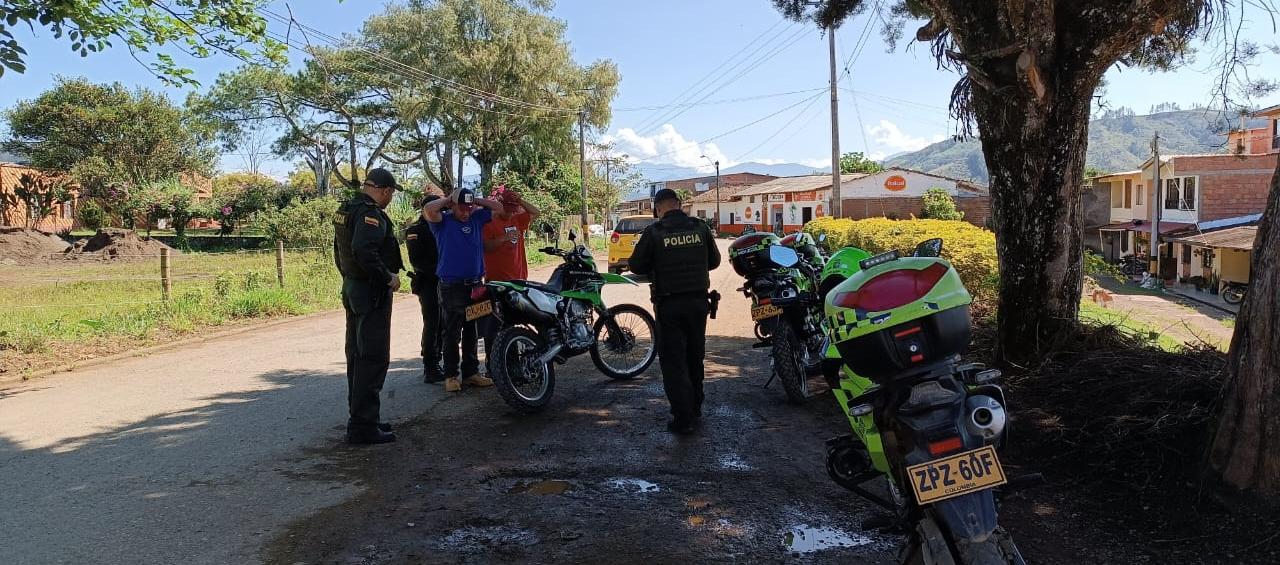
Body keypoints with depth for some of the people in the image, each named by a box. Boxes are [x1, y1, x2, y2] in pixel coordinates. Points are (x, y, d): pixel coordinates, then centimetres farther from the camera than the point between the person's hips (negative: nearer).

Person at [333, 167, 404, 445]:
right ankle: (363, 426, -5)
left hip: (352, 289, 10)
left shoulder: (346, 210, 14)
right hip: (372, 293, -10)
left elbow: (341, 250, 21)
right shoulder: (370, 213, -17)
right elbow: (364, 251, -31)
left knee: (357, 356, 15)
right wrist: (388, 277, -20)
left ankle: (360, 418, 24)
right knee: (373, 359, -7)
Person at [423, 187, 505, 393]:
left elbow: (498, 207, 15)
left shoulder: (477, 219, 11)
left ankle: (471, 372, 20)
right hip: (451, 287, -5)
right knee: (452, 333, -1)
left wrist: (476, 201, 7)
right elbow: (428, 210, -21)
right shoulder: (443, 221, -2)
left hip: (475, 284, 5)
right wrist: (446, 200, -5)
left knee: (471, 332, 12)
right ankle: (451, 375, 6)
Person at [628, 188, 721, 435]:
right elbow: (714, 260, 9)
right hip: (699, 301, 4)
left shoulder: (654, 232, -11)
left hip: (670, 305, -4)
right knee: (695, 358, 19)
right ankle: (695, 409, 30)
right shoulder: (700, 227, -1)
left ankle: (683, 418, 1)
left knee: (673, 362, 3)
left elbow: (636, 265, -3)